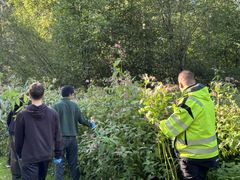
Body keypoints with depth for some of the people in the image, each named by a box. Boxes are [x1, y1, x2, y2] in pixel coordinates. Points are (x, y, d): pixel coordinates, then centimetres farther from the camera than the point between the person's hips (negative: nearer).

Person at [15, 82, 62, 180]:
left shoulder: (22, 115, -8)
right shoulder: (53, 113, -3)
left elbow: (18, 138, 0)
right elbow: (57, 136, 1)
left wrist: (19, 154, 14)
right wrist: (58, 155, 10)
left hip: (29, 157, -3)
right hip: (46, 156, 3)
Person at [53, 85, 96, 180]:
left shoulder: (57, 106, -8)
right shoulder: (74, 105, 2)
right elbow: (82, 120, 8)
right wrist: (91, 124, 26)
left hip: (61, 138, -3)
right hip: (72, 138, 3)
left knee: (59, 163, 2)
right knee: (73, 163, 13)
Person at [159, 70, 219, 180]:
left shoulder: (190, 102, -23)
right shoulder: (205, 98, 4)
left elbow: (171, 128, -19)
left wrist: (158, 123, 0)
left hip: (194, 155, -8)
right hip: (207, 152, 8)